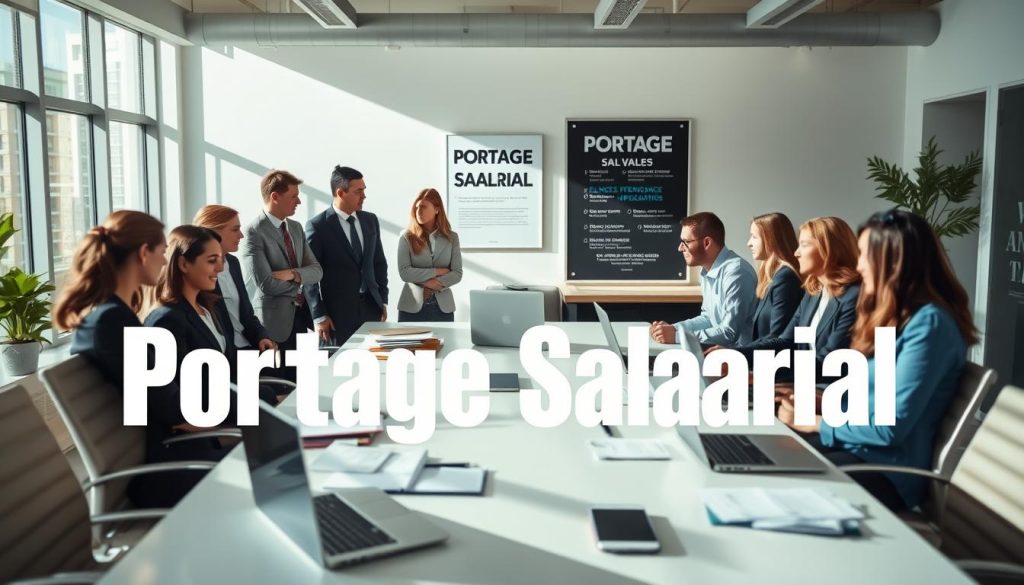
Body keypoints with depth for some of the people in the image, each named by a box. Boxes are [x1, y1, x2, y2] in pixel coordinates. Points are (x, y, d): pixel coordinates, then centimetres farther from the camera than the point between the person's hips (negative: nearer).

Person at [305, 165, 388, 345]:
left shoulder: (370, 220, 9)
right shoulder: (317, 226, -7)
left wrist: (383, 301, 12)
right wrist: (319, 315, -9)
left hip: (371, 309, 5)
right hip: (338, 313, -4)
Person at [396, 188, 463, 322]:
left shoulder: (452, 238, 5)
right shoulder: (406, 237, 0)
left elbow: (457, 273, -1)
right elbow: (404, 272, -9)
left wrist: (432, 283, -14)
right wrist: (437, 271, -11)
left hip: (443, 307, 1)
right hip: (412, 307, -1)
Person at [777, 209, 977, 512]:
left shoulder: (927, 323, -18)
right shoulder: (892, 314, 11)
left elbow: (890, 427, -21)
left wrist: (817, 423, -12)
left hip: (886, 470, -8)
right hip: (855, 445, 8)